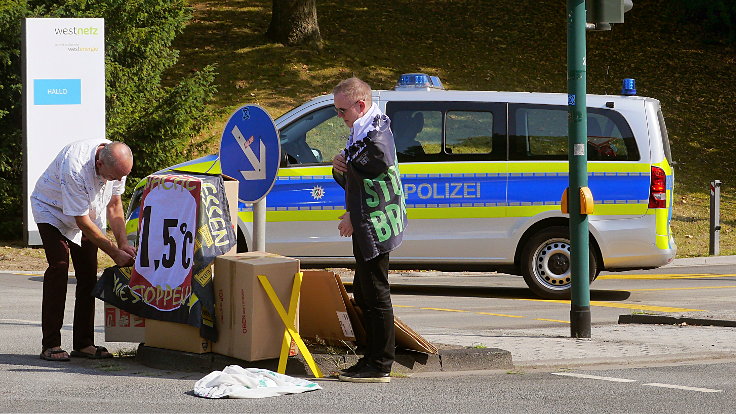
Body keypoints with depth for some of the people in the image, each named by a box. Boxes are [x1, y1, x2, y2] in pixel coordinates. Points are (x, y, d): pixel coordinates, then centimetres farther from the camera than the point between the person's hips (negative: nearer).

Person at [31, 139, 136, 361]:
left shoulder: (117, 161, -18)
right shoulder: (74, 168, -40)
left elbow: (114, 205, -3)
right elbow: (82, 222, -32)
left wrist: (124, 244, -11)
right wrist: (115, 253, -27)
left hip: (89, 212, 6)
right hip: (52, 209, -6)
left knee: (88, 273, -3)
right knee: (59, 266, -20)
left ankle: (83, 343, 2)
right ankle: (50, 345, -20)